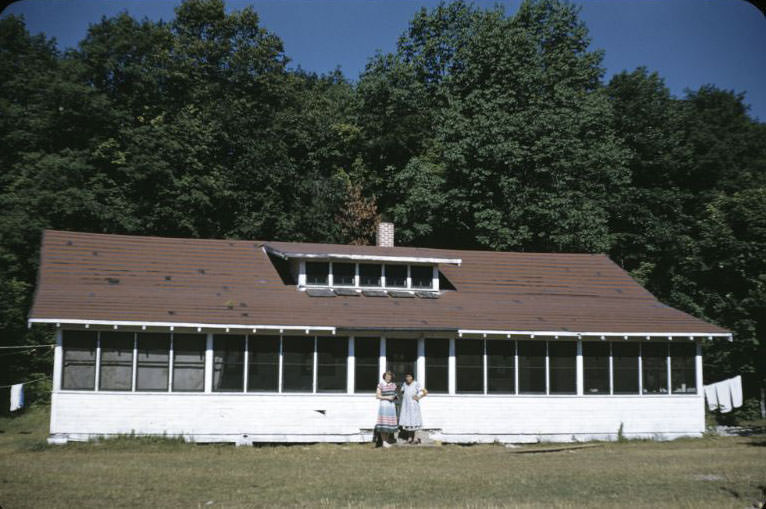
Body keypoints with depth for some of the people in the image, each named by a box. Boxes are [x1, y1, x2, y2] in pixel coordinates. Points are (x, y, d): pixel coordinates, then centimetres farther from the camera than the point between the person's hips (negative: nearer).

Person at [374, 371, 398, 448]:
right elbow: (377, 396, -7)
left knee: (389, 424, 6)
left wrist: (394, 397, -2)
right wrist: (387, 397, -14)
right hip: (383, 405, -5)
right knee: (383, 424, -7)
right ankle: (384, 442, -2)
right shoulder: (380, 385, -5)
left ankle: (387, 441, 15)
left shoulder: (393, 385, 10)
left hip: (391, 405, 5)